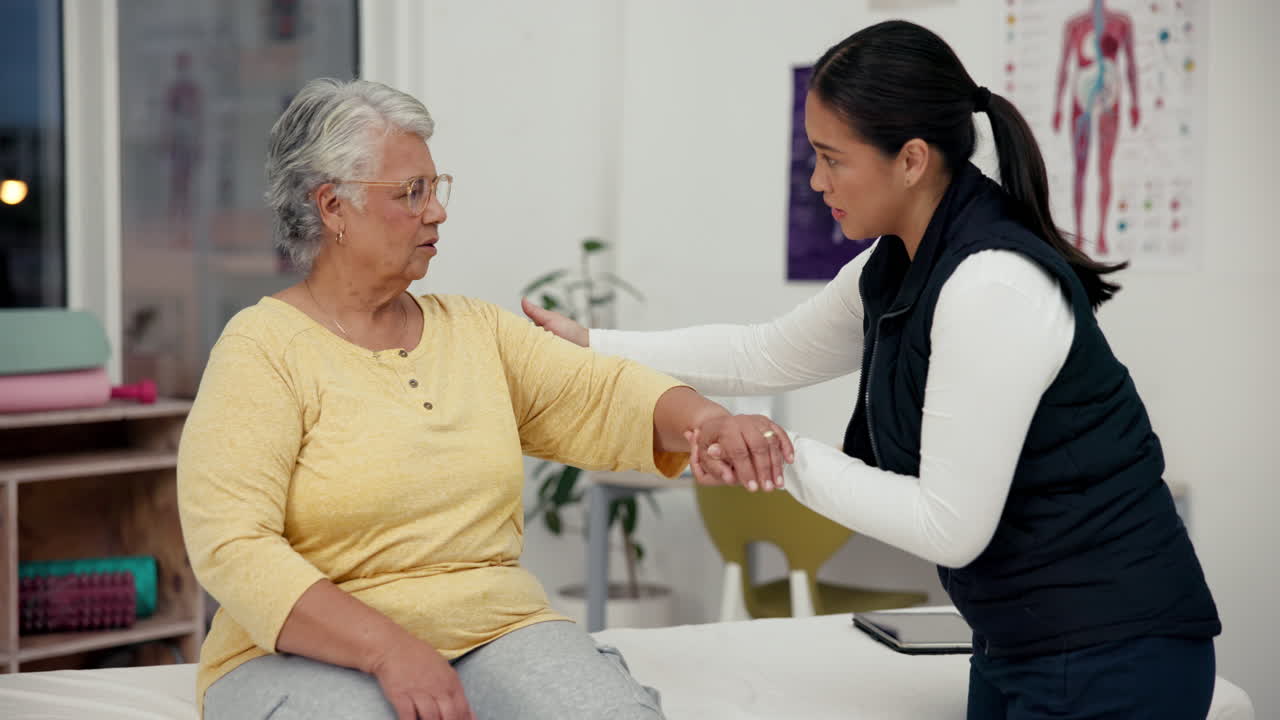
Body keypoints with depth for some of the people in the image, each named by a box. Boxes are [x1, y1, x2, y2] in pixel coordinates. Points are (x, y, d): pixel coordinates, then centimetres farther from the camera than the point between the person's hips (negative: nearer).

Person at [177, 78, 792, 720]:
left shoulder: (475, 329, 15)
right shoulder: (264, 348, -5)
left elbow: (602, 395, 6)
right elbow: (231, 546, -15)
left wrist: (708, 419, -17)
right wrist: (389, 648, -25)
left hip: (497, 627, 4)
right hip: (308, 651, -4)